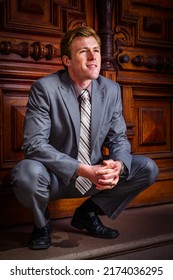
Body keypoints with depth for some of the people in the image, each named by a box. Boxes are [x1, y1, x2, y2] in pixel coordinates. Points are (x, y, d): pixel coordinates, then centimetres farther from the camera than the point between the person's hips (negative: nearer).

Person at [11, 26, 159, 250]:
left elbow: (118, 137, 3)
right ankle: (42, 223, 0)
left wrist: (118, 164, -22)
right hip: (55, 178, -4)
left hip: (95, 175, 5)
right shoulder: (44, 88, -16)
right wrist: (83, 170, -31)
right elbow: (34, 143, -22)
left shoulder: (111, 90, -2)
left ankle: (88, 213, 9)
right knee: (27, 172, -36)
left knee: (148, 169, -8)